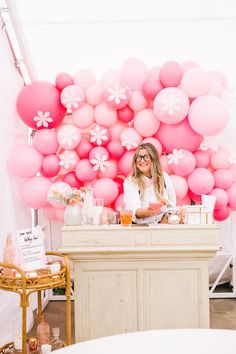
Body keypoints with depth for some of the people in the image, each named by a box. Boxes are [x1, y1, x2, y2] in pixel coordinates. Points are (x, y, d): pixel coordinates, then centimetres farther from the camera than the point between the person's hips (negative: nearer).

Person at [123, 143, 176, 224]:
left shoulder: (164, 177, 4)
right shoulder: (130, 181, -7)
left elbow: (172, 203, 10)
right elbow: (134, 211, -18)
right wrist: (148, 212, -37)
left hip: (162, 225, 1)